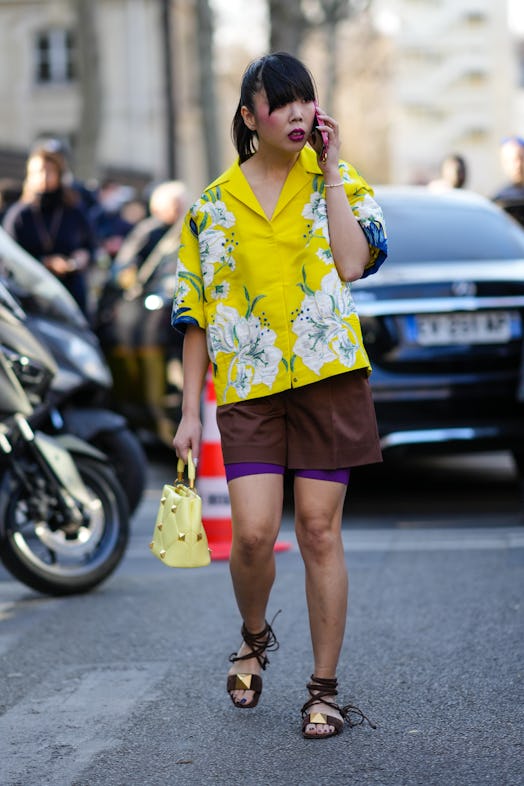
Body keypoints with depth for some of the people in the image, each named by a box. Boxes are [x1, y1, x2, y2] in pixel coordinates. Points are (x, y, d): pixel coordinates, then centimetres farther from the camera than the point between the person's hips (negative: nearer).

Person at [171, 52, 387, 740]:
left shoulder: (341, 185, 6)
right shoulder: (213, 206, 8)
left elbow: (353, 261, -13)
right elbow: (196, 312, 10)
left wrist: (330, 171, -7)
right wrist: (190, 411, 7)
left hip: (328, 378, -1)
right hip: (249, 386, 1)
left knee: (320, 531, 1)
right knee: (253, 533, -10)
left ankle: (325, 688, 13)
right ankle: (255, 637, 22)